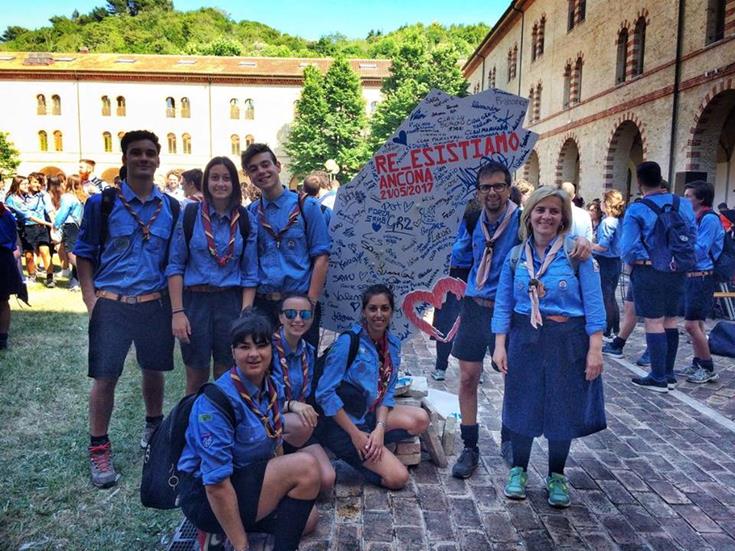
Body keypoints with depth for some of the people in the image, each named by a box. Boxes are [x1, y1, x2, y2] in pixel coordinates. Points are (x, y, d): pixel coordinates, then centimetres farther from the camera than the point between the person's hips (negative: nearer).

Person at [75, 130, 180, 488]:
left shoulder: (170, 207, 5)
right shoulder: (102, 203, -2)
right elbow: (84, 253, 2)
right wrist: (90, 299, -8)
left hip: (155, 303, 2)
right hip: (111, 304, -2)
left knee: (153, 370, 15)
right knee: (105, 378, 2)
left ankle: (154, 428, 38)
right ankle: (99, 449, 19)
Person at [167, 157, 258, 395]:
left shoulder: (246, 220, 2)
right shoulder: (190, 214, -2)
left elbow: (250, 273, 3)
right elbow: (175, 266, -2)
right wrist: (177, 312, -9)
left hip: (231, 303, 1)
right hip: (195, 301, -1)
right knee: (196, 378, 8)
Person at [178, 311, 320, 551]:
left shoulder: (273, 386, -1)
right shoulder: (216, 401, -25)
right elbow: (216, 484, -26)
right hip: (207, 498, -8)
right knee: (306, 465, -21)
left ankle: (222, 532, 7)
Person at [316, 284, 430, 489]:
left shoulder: (393, 344, 1)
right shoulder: (348, 341, -19)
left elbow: (387, 391, 4)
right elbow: (325, 393, -20)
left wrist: (380, 428, -13)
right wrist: (355, 434, -19)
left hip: (370, 414, 7)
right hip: (341, 422, -7)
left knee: (420, 420, -12)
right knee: (398, 478, -13)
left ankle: (369, 446, -3)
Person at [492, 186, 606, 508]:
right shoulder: (516, 256, 2)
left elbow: (593, 303, -7)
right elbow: (503, 304, 3)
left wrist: (595, 349, -10)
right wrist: (500, 345, -2)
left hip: (567, 342, -2)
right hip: (525, 339, 2)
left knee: (563, 408, 10)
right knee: (522, 406, 11)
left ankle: (556, 476, 31)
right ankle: (519, 470, 31)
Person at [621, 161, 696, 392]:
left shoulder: (636, 210, -13)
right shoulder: (683, 205, 2)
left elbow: (628, 248, -17)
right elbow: (693, 236, 4)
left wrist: (637, 259, 1)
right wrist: (677, 259, 12)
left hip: (650, 272, -5)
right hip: (677, 272, 6)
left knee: (654, 323, 1)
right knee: (670, 321, 16)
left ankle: (658, 378, 7)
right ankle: (669, 373, 26)